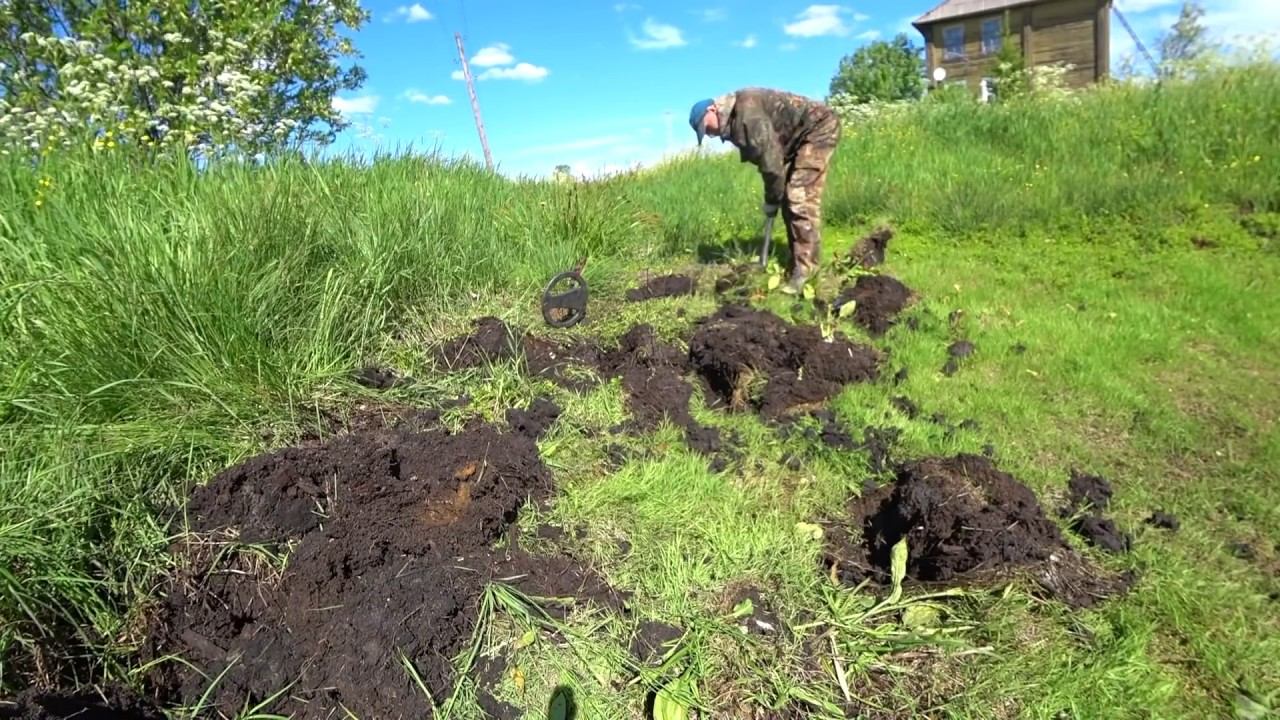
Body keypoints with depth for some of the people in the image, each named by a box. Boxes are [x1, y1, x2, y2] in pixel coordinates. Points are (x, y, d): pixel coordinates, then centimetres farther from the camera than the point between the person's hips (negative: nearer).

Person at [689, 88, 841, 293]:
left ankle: (804, 270, -16)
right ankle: (796, 265, 11)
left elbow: (769, 157, -27)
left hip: (819, 127, -10)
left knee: (801, 198, -18)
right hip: (799, 138, 10)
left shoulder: (746, 111, -26)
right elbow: (761, 156, 9)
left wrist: (772, 200, -16)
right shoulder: (735, 123, 5)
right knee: (789, 199, 6)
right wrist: (774, 197, 0)